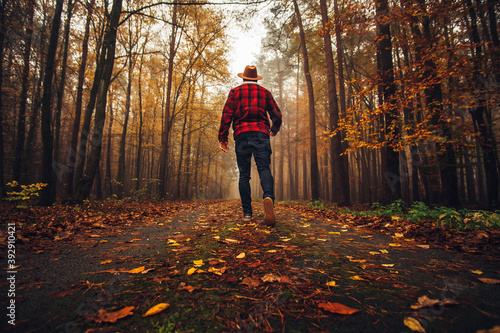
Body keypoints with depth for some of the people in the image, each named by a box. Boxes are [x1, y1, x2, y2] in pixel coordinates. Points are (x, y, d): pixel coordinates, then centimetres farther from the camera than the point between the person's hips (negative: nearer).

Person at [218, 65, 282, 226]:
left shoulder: (235, 91, 15)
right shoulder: (265, 92, 19)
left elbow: (227, 114, 2)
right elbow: (277, 115, 15)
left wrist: (222, 137, 2)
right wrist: (274, 130, 33)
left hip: (241, 135, 0)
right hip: (261, 134, 0)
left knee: (244, 175, 3)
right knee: (264, 169, -9)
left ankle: (247, 212, 0)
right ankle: (269, 197, -38)